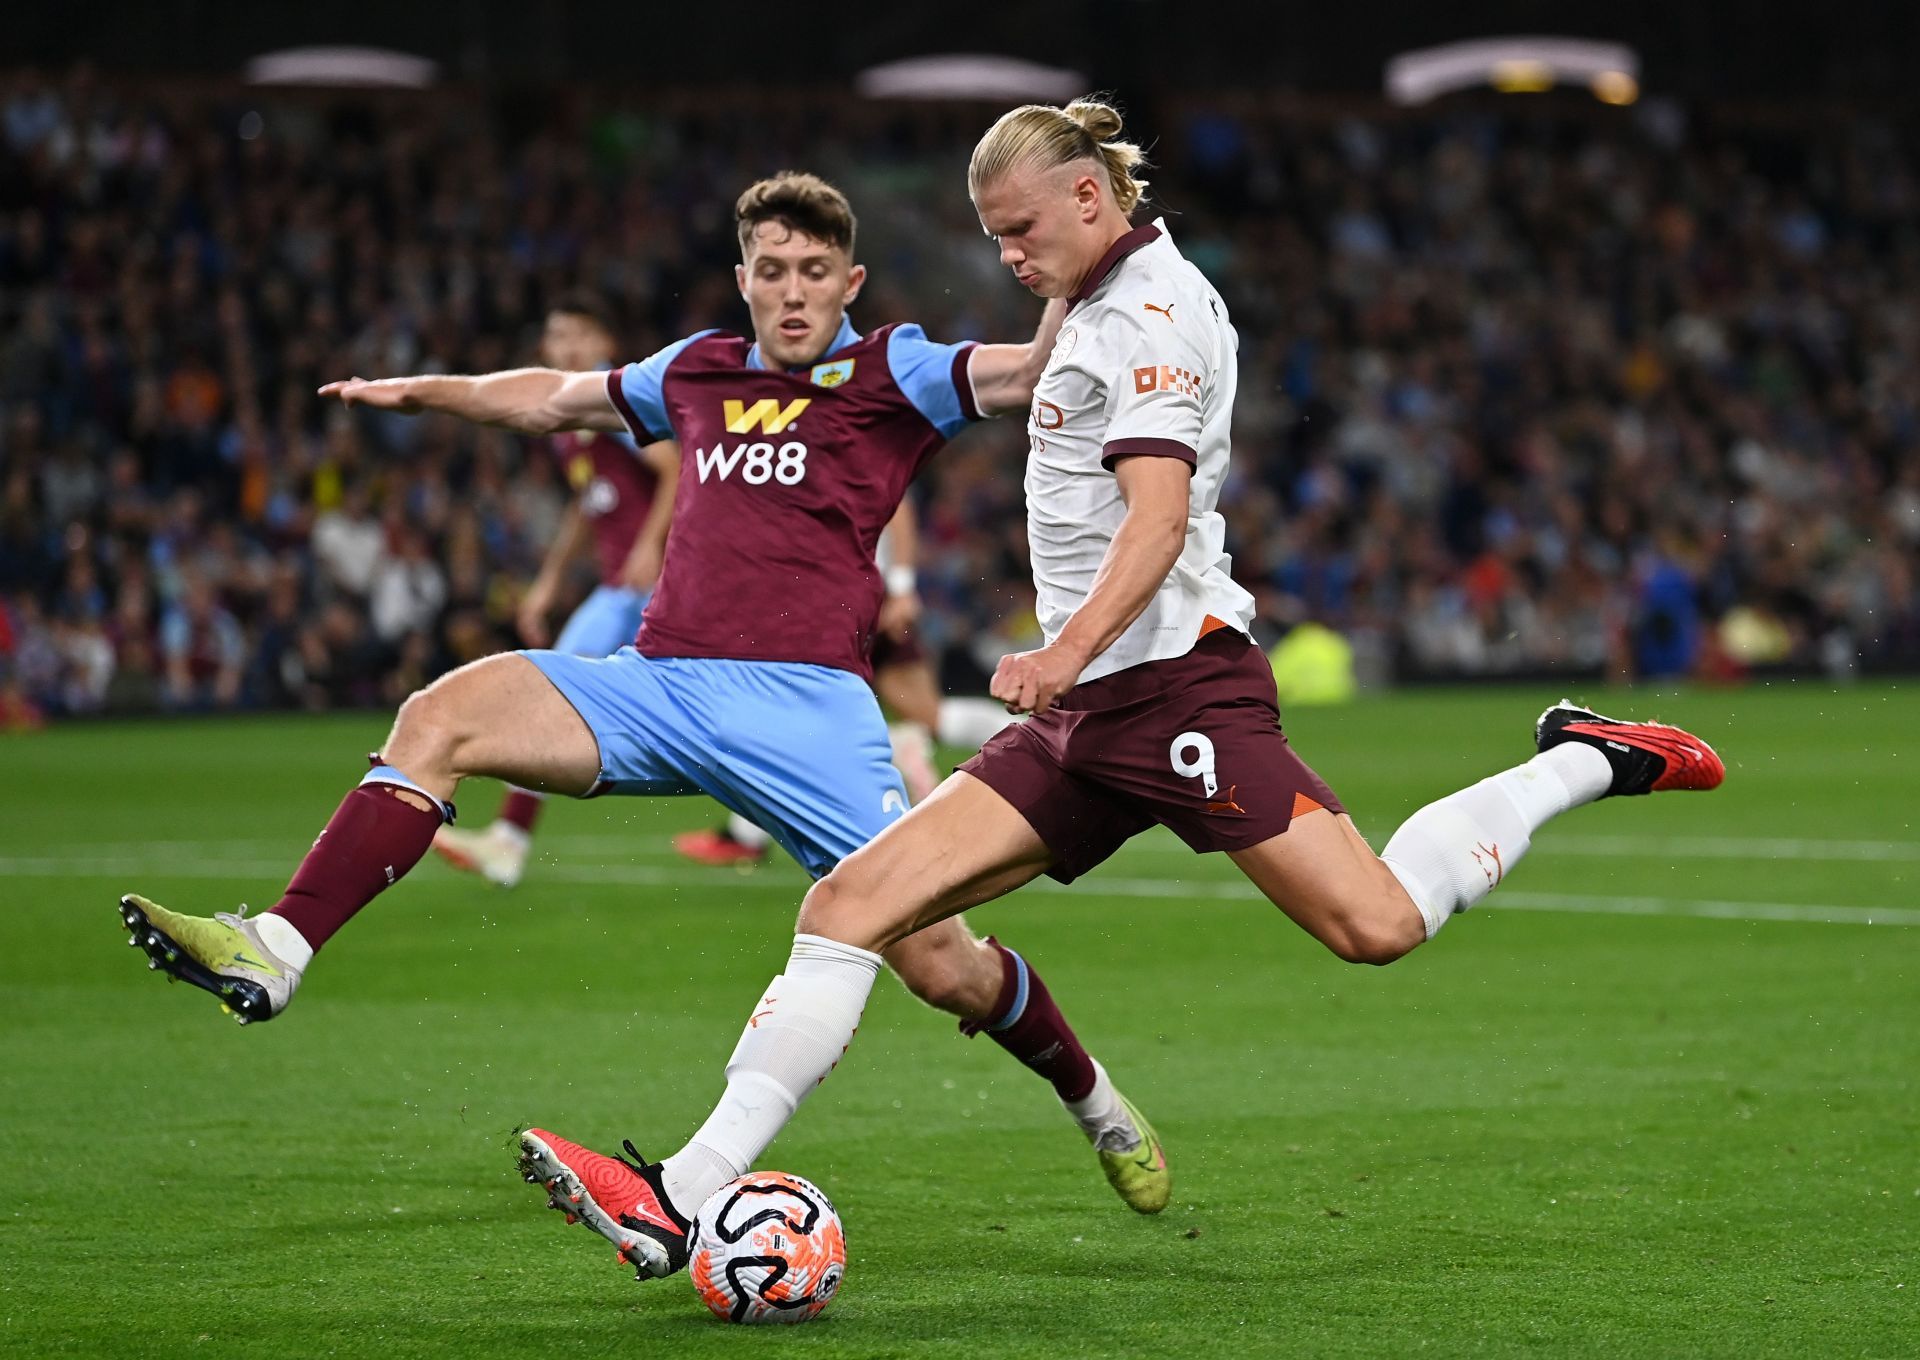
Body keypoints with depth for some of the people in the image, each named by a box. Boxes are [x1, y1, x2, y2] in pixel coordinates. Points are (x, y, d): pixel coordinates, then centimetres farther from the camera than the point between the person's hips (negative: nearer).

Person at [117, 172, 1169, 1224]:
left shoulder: (889, 375, 7)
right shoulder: (700, 373, 21)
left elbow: (1036, 372, -7)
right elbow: (555, 399, 38)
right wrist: (422, 392, 35)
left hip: (805, 702, -4)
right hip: (657, 684, 4)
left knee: (942, 968, -7)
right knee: (441, 716, -18)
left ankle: (1097, 1104, 22)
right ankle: (275, 950, -26)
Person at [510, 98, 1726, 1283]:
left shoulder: (1147, 311, -8)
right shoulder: (1102, 307, 20)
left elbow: (1160, 514, -22)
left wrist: (1069, 651, -35)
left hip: (1171, 681, -9)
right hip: (1092, 706, 9)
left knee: (1377, 925, -18)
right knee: (853, 902, -4)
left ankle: (1585, 763, 7)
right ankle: (685, 1200, -10)